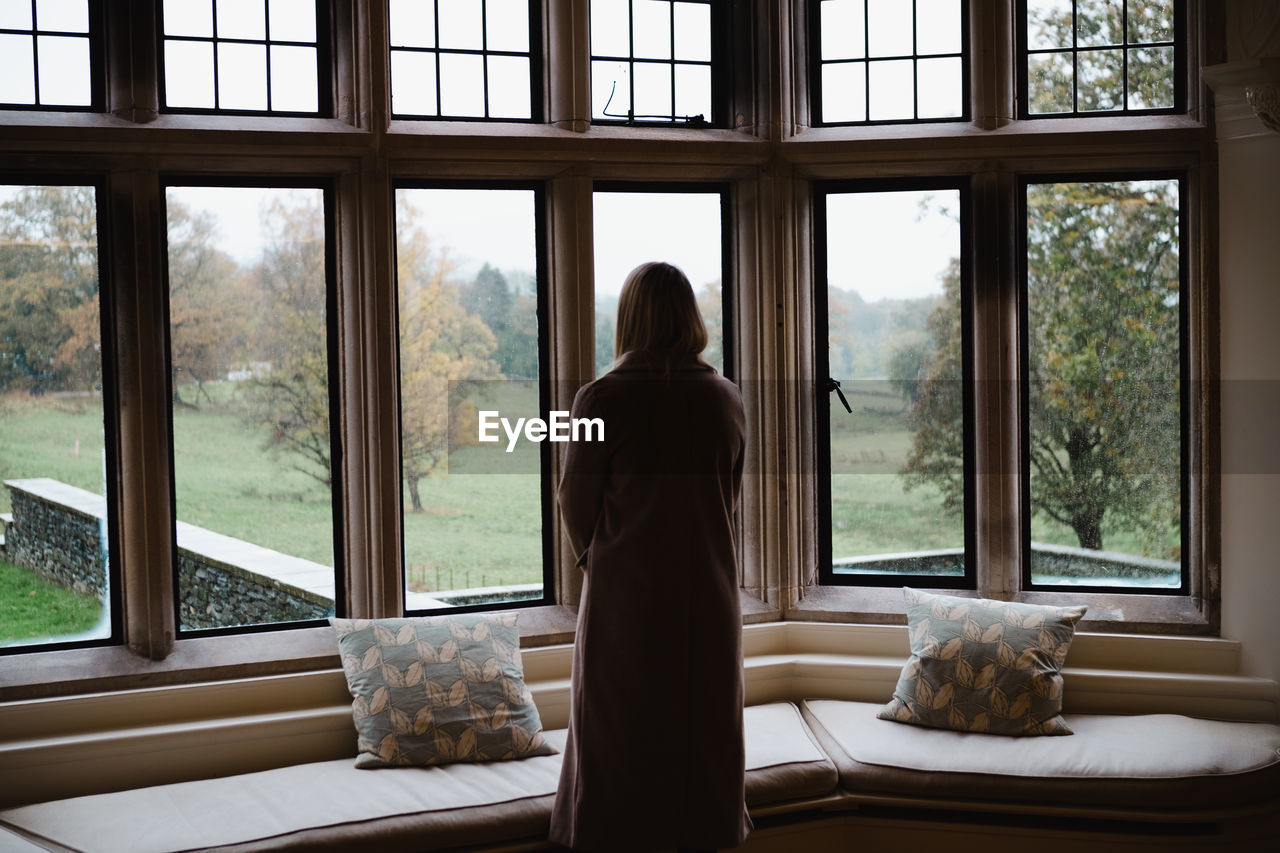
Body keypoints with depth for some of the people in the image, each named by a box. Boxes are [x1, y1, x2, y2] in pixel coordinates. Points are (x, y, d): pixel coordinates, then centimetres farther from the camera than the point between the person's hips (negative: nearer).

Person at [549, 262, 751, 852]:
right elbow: (732, 497, 8)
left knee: (621, 727, 8)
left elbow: (575, 499, -4)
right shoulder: (725, 398, -1)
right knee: (704, 721, 14)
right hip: (708, 588, 3)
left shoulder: (601, 398, -13)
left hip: (626, 591, -3)